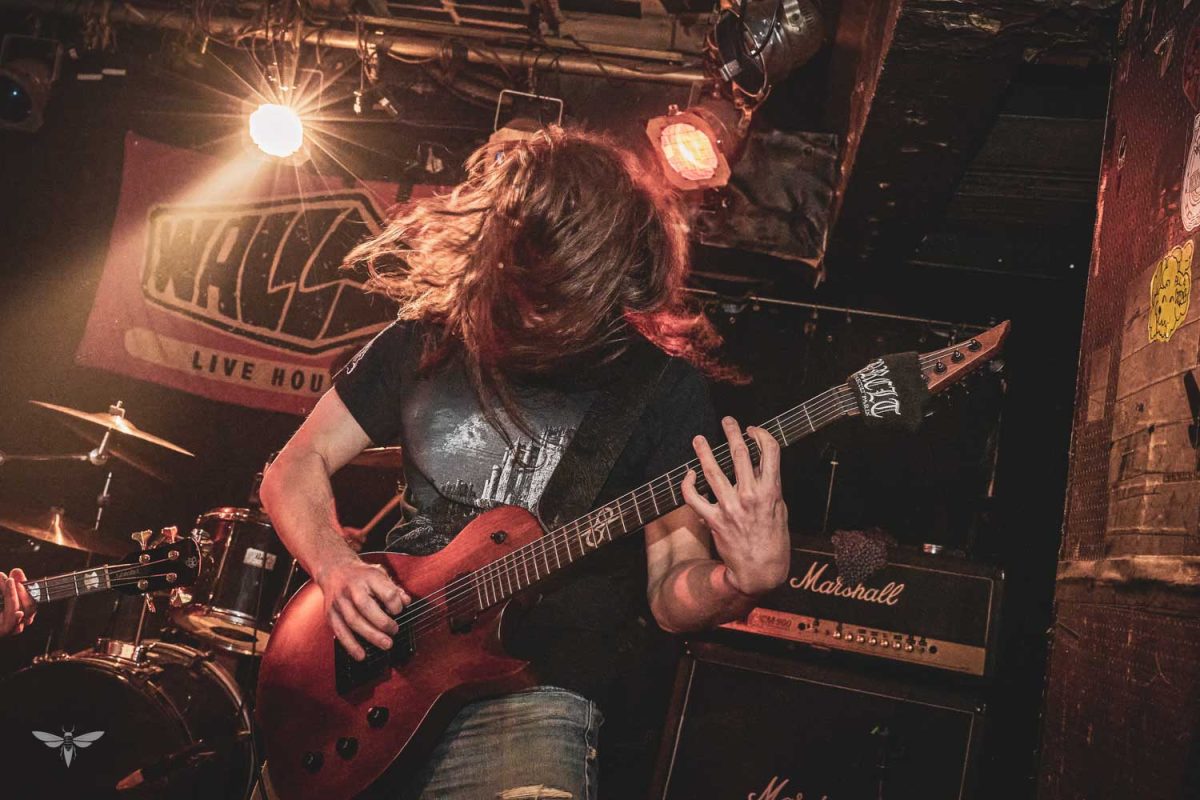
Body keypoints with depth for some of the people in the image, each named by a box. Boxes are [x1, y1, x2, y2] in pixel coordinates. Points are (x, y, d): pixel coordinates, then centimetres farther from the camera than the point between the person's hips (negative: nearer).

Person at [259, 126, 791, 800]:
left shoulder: (666, 389, -7)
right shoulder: (425, 338, 2)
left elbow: (669, 594, -6)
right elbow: (299, 464, 8)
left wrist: (743, 578, -27)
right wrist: (336, 567, -11)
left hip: (535, 689, -3)